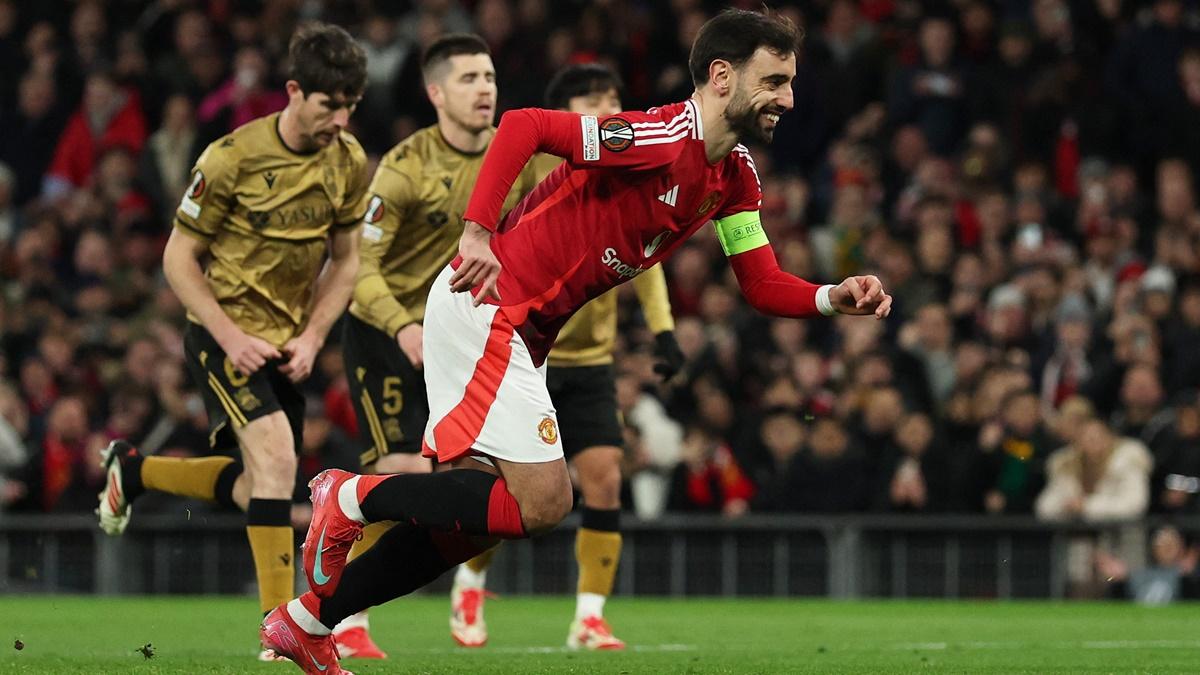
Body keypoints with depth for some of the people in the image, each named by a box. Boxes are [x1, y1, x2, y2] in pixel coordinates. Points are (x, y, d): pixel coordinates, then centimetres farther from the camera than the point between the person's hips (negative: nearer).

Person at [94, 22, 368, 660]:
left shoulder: (351, 163, -3)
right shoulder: (232, 158, -19)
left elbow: (345, 260, 8)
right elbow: (178, 257, -11)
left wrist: (311, 337, -6)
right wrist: (230, 336, -20)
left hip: (287, 339, 6)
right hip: (226, 330, -6)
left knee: (258, 492, 13)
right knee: (275, 455, -25)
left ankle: (133, 469, 39)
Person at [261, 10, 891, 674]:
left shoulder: (735, 176, 8)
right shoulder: (663, 139, -20)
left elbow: (763, 284, 11)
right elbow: (522, 126, -25)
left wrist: (835, 297, -8)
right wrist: (478, 233, -30)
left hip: (522, 330, 10)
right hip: (485, 307, -10)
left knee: (473, 520, 11)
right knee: (541, 501, -16)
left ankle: (306, 619, 20)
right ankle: (351, 497, -4)